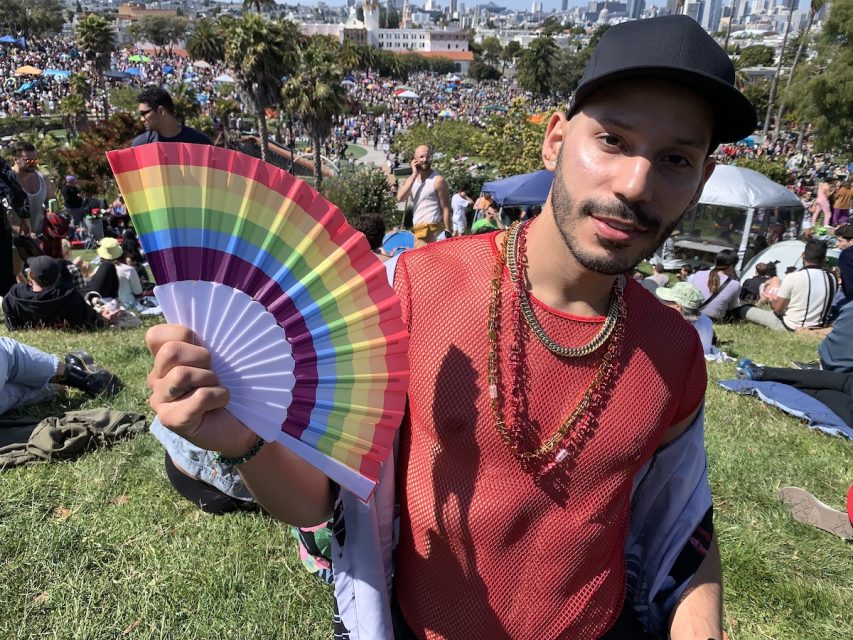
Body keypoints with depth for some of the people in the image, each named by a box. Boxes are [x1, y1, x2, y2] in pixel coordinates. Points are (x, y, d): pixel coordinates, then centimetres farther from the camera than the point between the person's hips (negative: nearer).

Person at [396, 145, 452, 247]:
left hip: (430, 230, -8)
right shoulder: (412, 179, 10)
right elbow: (400, 198, -6)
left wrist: (448, 233, -15)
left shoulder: (438, 180, -9)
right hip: (416, 229, 8)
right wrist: (414, 175, -9)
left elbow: (446, 209, -10)